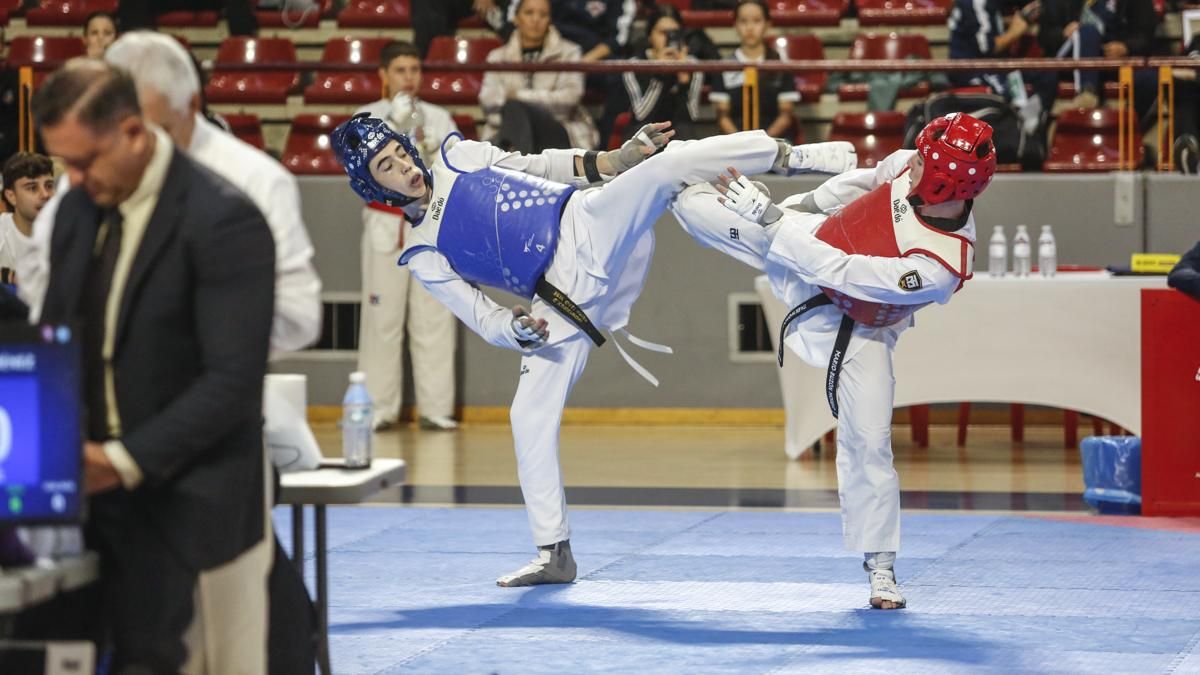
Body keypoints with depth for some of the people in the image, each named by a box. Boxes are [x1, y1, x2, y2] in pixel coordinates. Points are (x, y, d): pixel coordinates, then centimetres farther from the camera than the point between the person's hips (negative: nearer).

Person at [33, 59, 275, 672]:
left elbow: (233, 380, -18)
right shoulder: (78, 210, 10)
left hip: (192, 510, -6)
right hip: (102, 498, 6)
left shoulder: (223, 221, -13)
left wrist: (126, 460, -21)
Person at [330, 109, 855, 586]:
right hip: (566, 299, 0)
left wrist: (611, 161, 4)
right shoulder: (423, 257, 6)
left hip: (591, 226, 0)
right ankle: (554, 553, 4)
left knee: (670, 162, -22)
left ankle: (792, 156, -7)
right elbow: (482, 318, 3)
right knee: (531, 415, -9)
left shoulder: (457, 156, 12)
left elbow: (535, 168, 18)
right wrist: (518, 329, -20)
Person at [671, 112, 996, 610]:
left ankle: (881, 567, 10)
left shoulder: (939, 268, -42)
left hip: (854, 330, -5)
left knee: (869, 443, -9)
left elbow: (838, 271, -37)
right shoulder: (911, 165, -26)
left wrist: (770, 218, -32)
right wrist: (806, 203, 13)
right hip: (816, 239, 5)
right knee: (696, 207, 6)